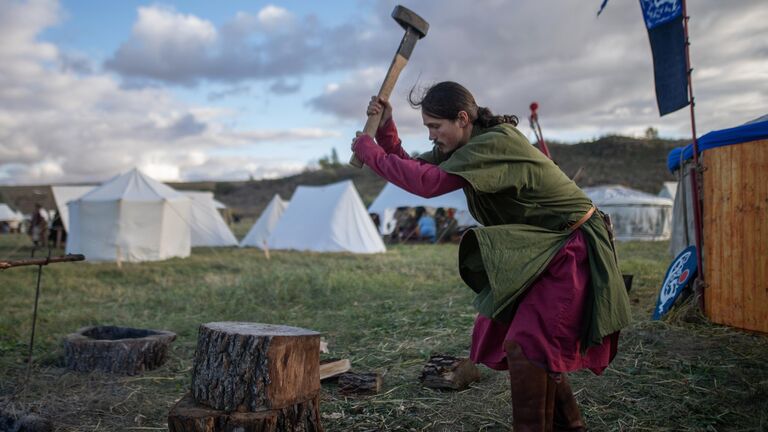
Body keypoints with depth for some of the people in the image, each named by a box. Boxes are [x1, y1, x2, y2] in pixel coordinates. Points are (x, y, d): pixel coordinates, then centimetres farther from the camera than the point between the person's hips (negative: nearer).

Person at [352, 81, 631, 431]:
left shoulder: (497, 143, -25)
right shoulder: (469, 146, 4)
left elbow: (429, 183, -34)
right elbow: (415, 169, 5)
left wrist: (372, 153, -24)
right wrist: (385, 128, -7)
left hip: (572, 250, -10)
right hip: (539, 252, 10)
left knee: (525, 345, -14)